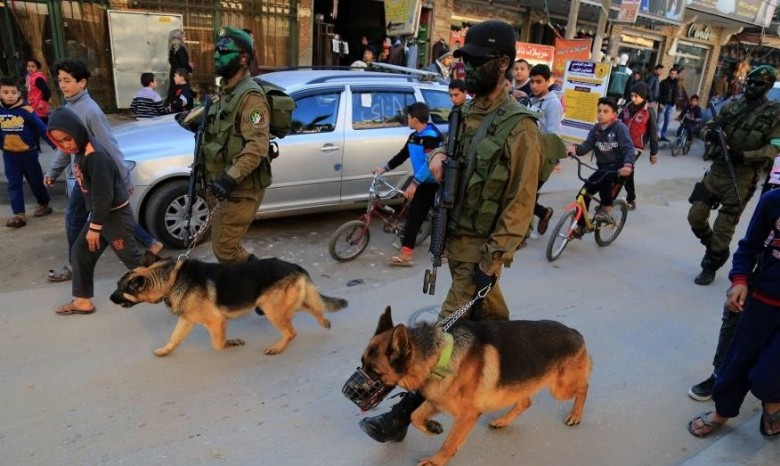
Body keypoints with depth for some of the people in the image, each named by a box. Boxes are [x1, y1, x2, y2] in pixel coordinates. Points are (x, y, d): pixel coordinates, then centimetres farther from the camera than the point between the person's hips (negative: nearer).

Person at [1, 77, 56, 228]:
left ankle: (44, 205, 33)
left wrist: (55, 145, -14)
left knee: (36, 181, 12)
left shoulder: (26, 110, -14)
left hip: (29, 153, -3)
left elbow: (42, 128, -12)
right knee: (14, 184, 2)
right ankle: (19, 214, 5)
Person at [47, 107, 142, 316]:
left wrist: (95, 227, -18)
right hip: (98, 215, 10)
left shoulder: (96, 156, -24)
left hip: (116, 215, -10)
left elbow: (104, 196, -25)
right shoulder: (79, 153, 6)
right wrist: (93, 222, 17)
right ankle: (82, 300, 25)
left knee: (132, 258, 0)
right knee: (79, 253, 13)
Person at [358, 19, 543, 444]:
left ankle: (404, 415, 5)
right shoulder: (468, 113, 7)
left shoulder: (519, 126, -16)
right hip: (456, 234, 8)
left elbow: (521, 203, -18)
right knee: (490, 314, 23)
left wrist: (493, 260, -20)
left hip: (481, 245, -7)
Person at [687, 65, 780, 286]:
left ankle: (711, 266, 18)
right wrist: (710, 133, -12)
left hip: (742, 177, -4)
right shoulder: (733, 104, 8)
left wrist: (744, 156, -22)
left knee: (724, 226, 1)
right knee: (696, 216, 4)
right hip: (717, 169, 4)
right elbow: (708, 126, 12)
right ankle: (712, 247, 32)